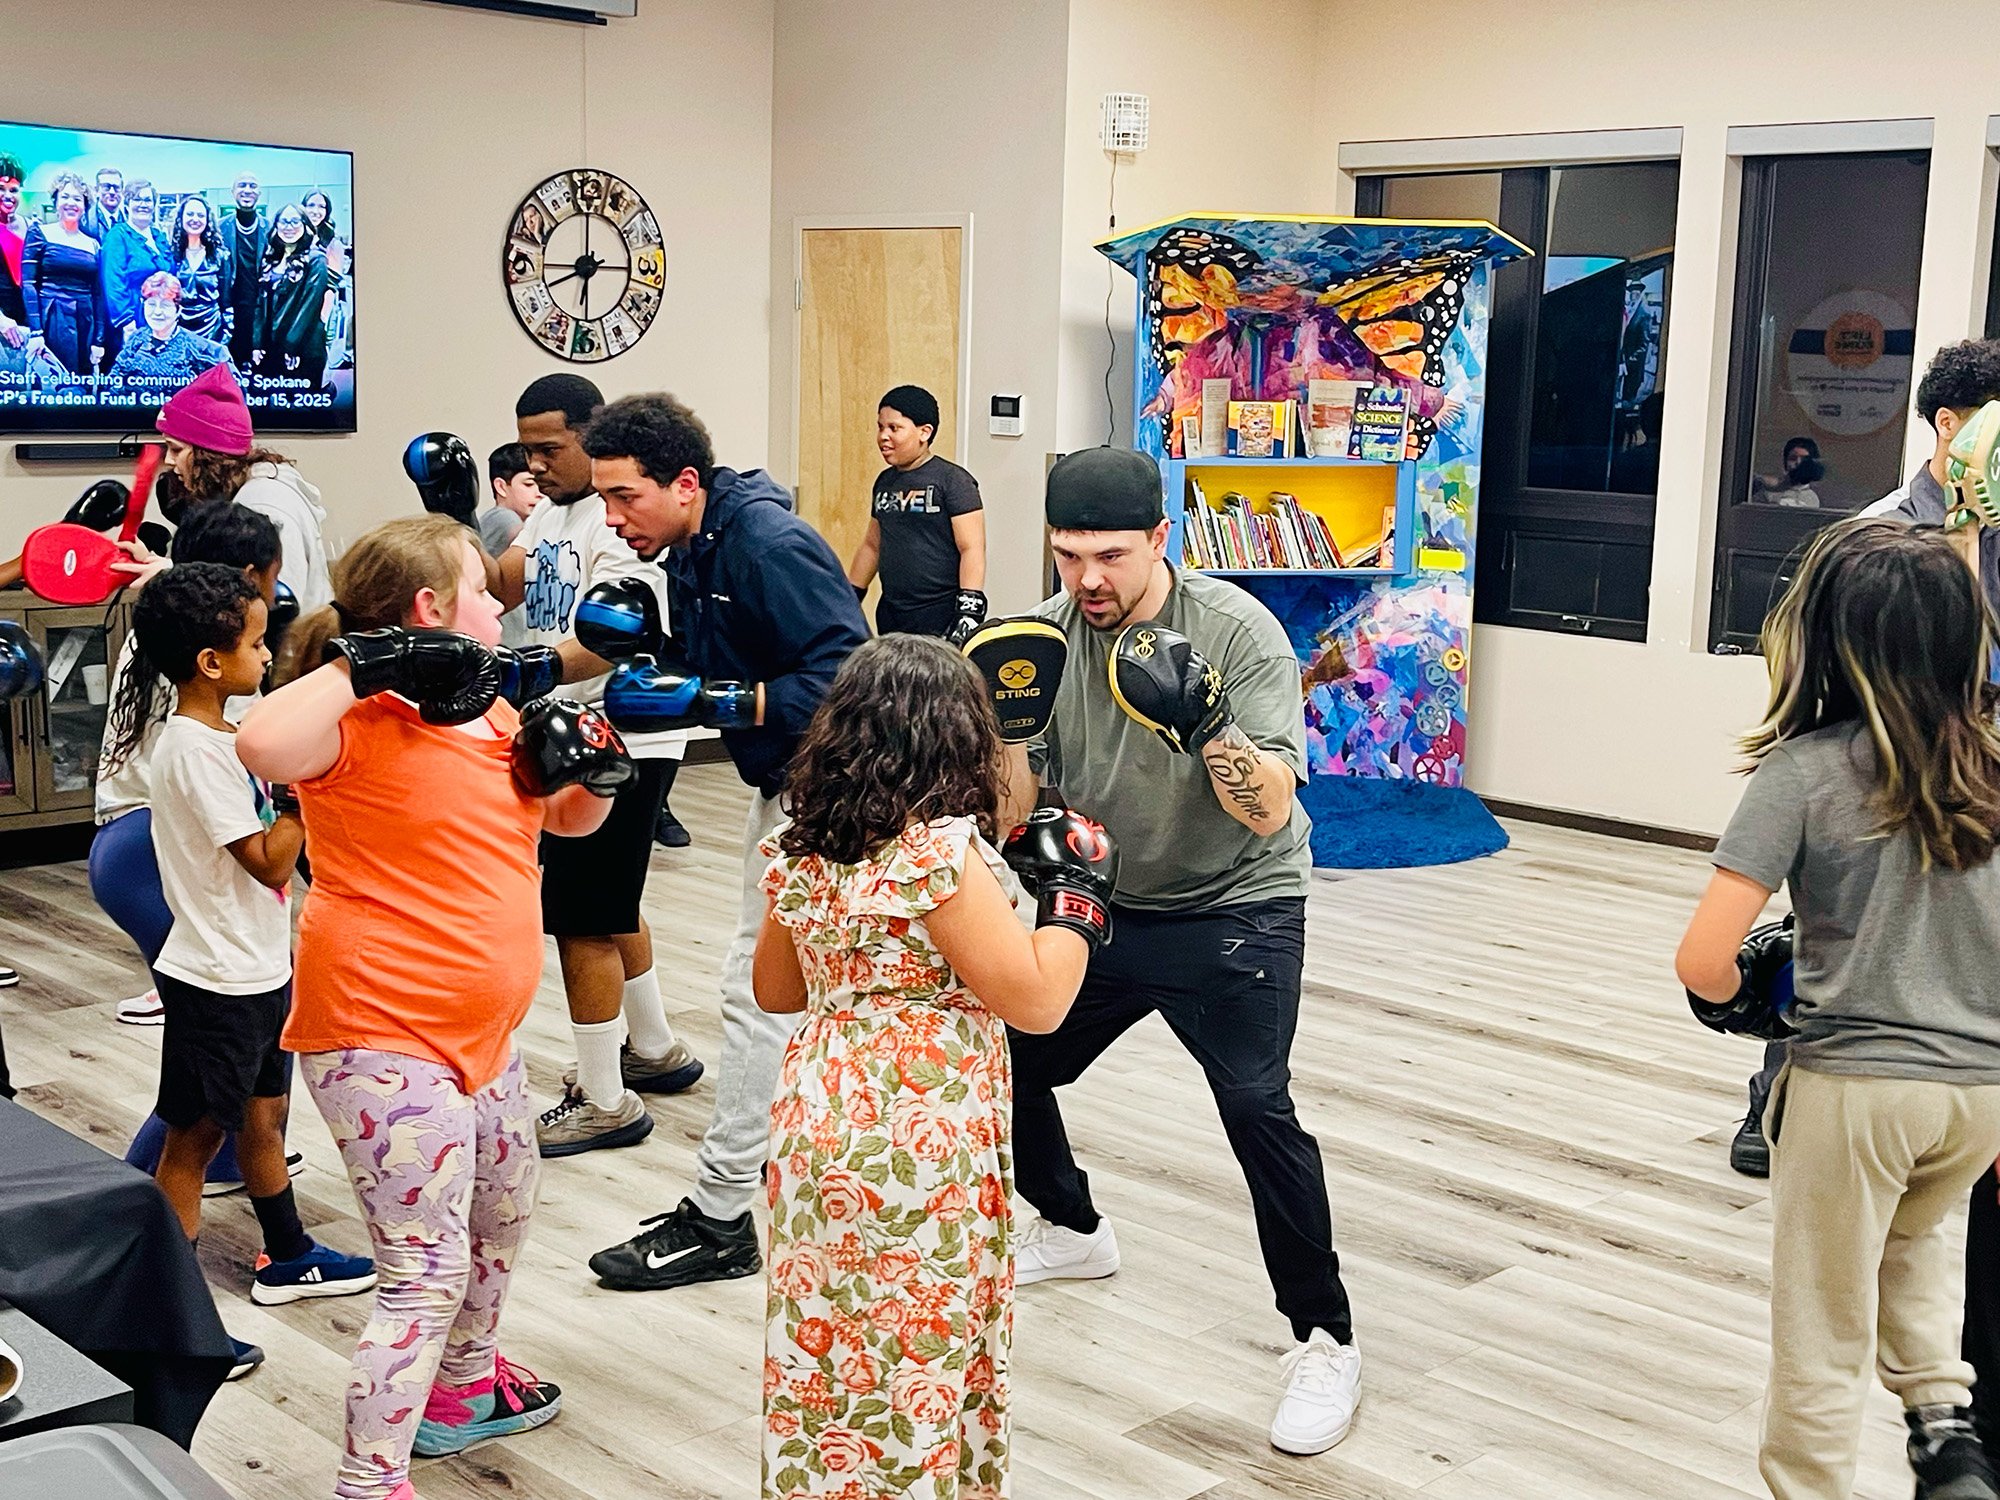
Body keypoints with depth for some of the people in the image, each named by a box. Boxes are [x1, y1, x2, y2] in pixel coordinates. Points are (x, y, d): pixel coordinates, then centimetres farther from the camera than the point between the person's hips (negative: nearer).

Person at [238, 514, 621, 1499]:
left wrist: (582, 770, 0)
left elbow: (571, 820, 21)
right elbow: (263, 746, -40)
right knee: (428, 1270, -9)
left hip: (478, 1029, 10)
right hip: (382, 1037, -10)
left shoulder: (487, 711, 10)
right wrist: (359, 664, -31)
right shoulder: (361, 723, -17)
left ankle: (464, 1386, 50)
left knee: (502, 1214, 28)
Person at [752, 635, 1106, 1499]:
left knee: (826, 1355, 18)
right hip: (919, 1149, -7)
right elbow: (1037, 1003, -16)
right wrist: (1081, 894, -3)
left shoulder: (799, 850, 3)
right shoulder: (940, 852, -18)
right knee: (921, 1366, 7)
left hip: (815, 1127, 7)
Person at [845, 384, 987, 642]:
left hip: (941, 620, -7)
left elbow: (972, 549, -12)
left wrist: (969, 610, -21)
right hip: (891, 617, 7)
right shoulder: (885, 481, 14)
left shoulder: (952, 481, -6)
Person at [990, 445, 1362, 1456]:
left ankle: (1325, 1342, -6)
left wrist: (1201, 724, -42)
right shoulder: (1048, 635, -6)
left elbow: (1269, 810, -26)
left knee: (1256, 1106, -22)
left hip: (1236, 909, -5)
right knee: (1006, 1062, 9)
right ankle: (1072, 1230, 39)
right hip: (1102, 904, 6)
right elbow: (1012, 812, -6)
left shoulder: (1237, 631, -18)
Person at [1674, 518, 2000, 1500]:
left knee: (1821, 1339, 12)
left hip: (1854, 1086, -5)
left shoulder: (1803, 772, -14)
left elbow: (1703, 965, -19)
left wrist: (1749, 997, 3)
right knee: (1912, 1237, 35)